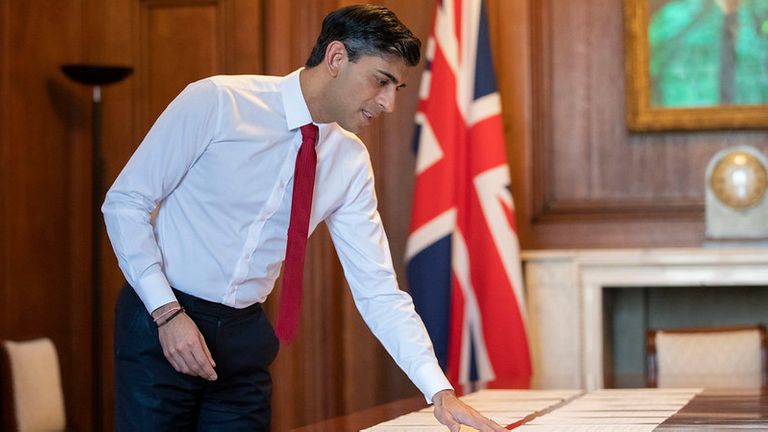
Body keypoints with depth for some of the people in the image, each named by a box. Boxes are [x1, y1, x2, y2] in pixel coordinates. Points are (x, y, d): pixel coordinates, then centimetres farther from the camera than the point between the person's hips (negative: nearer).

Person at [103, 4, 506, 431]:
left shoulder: (351, 162, -1)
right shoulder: (216, 102, -15)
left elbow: (377, 289, -1)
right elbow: (126, 202, -11)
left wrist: (441, 391, -11)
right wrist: (168, 312, -19)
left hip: (246, 334, 5)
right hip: (160, 322, -4)